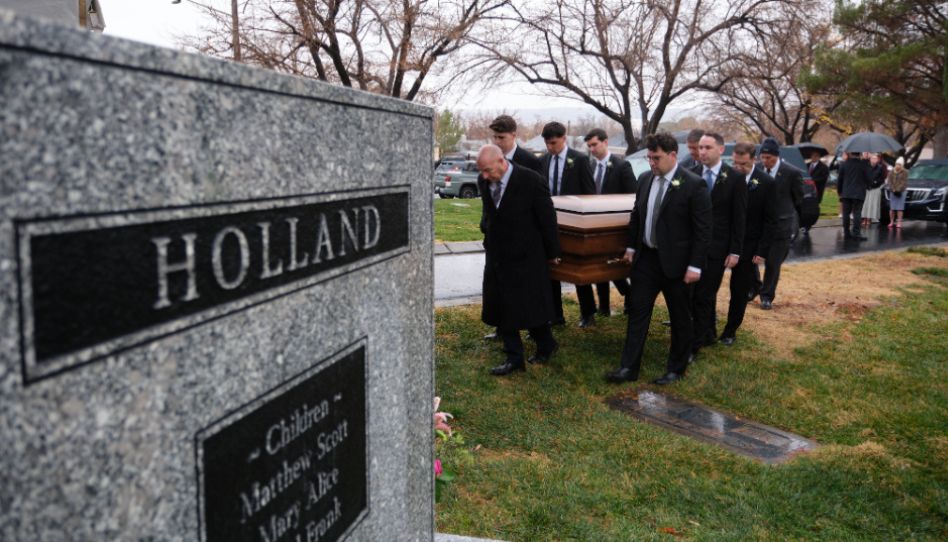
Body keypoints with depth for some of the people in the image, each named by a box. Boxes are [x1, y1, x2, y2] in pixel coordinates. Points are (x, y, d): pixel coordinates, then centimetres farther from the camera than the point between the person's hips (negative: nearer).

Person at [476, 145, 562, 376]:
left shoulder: (530, 180, -18)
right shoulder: (484, 181, -1)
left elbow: (547, 218, -10)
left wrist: (552, 253, -3)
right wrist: (489, 240, 16)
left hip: (525, 256, -5)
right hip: (496, 256, 6)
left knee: (531, 306, 6)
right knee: (500, 307, 7)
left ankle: (546, 346, 30)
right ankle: (514, 358, 17)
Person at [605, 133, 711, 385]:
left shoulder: (694, 185, -14)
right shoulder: (645, 179, 4)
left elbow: (703, 229, -14)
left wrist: (695, 266, -16)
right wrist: (631, 246, 13)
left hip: (675, 261, -5)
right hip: (645, 258, 5)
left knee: (680, 317, 10)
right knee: (637, 312, 6)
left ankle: (676, 369, 25)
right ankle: (629, 368, 13)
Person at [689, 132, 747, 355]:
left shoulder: (735, 179, -5)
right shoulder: (692, 175, 3)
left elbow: (739, 218, -4)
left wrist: (735, 251, -7)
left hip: (716, 248, -3)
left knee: (704, 297, -2)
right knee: (702, 295, 12)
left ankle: (694, 345, 5)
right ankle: (709, 334, 29)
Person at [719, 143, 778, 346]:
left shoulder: (766, 183, -8)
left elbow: (770, 221, -5)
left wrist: (762, 251, -9)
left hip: (747, 247, -1)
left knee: (740, 291, 8)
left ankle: (730, 331, 21)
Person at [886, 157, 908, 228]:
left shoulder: (905, 172, 2)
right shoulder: (891, 172, 7)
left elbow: (904, 182, -4)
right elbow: (889, 182, 2)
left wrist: (899, 190, -14)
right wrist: (893, 190, -10)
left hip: (900, 192, -2)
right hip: (892, 192, 2)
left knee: (900, 208, -4)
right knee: (892, 208, 1)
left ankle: (899, 222, -3)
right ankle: (891, 222, 7)